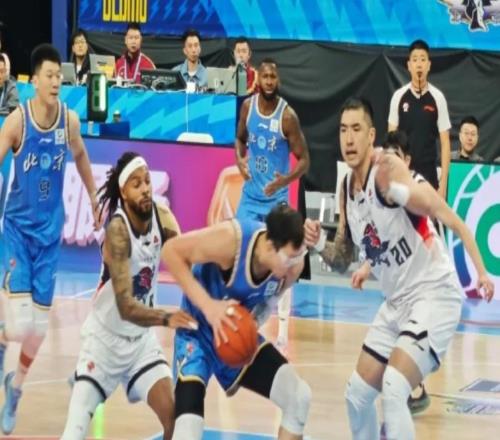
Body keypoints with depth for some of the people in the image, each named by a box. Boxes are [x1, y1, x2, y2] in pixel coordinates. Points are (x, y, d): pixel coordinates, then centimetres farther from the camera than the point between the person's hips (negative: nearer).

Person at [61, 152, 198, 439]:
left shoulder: (163, 217, -11)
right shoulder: (118, 232, -27)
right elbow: (125, 306, -34)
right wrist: (167, 318, -50)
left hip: (142, 339, 5)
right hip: (105, 339, -5)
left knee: (173, 414, -8)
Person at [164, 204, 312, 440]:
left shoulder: (292, 264, -18)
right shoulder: (230, 239, -34)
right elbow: (172, 250, -25)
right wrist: (207, 304, -32)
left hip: (241, 336, 6)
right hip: (200, 332, -5)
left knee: (299, 397, -4)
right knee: (189, 419, -24)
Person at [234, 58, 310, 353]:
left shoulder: (287, 116, -16)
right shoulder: (248, 106, -2)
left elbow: (304, 159, -11)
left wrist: (286, 180, -29)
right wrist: (240, 160, -7)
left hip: (277, 198, -4)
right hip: (250, 196, 4)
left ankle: (283, 331, 4)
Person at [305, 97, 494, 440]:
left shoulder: (389, 168, -20)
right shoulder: (347, 188, 4)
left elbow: (445, 215, -29)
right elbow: (344, 251, 18)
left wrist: (481, 270, -40)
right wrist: (320, 242, -2)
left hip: (434, 294, -9)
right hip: (397, 301, 9)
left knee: (392, 390, -25)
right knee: (358, 395, 13)